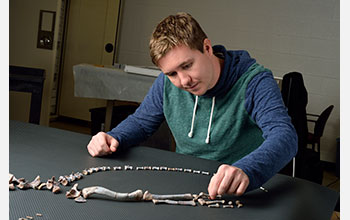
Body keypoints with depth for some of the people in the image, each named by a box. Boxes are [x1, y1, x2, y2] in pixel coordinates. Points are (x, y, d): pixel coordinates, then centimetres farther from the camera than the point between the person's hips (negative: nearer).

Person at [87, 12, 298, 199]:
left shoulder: (254, 81, -16)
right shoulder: (167, 82, 1)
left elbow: (285, 136, -31)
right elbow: (141, 121, 15)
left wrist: (245, 171, -51)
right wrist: (112, 138, -8)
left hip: (239, 193, -3)